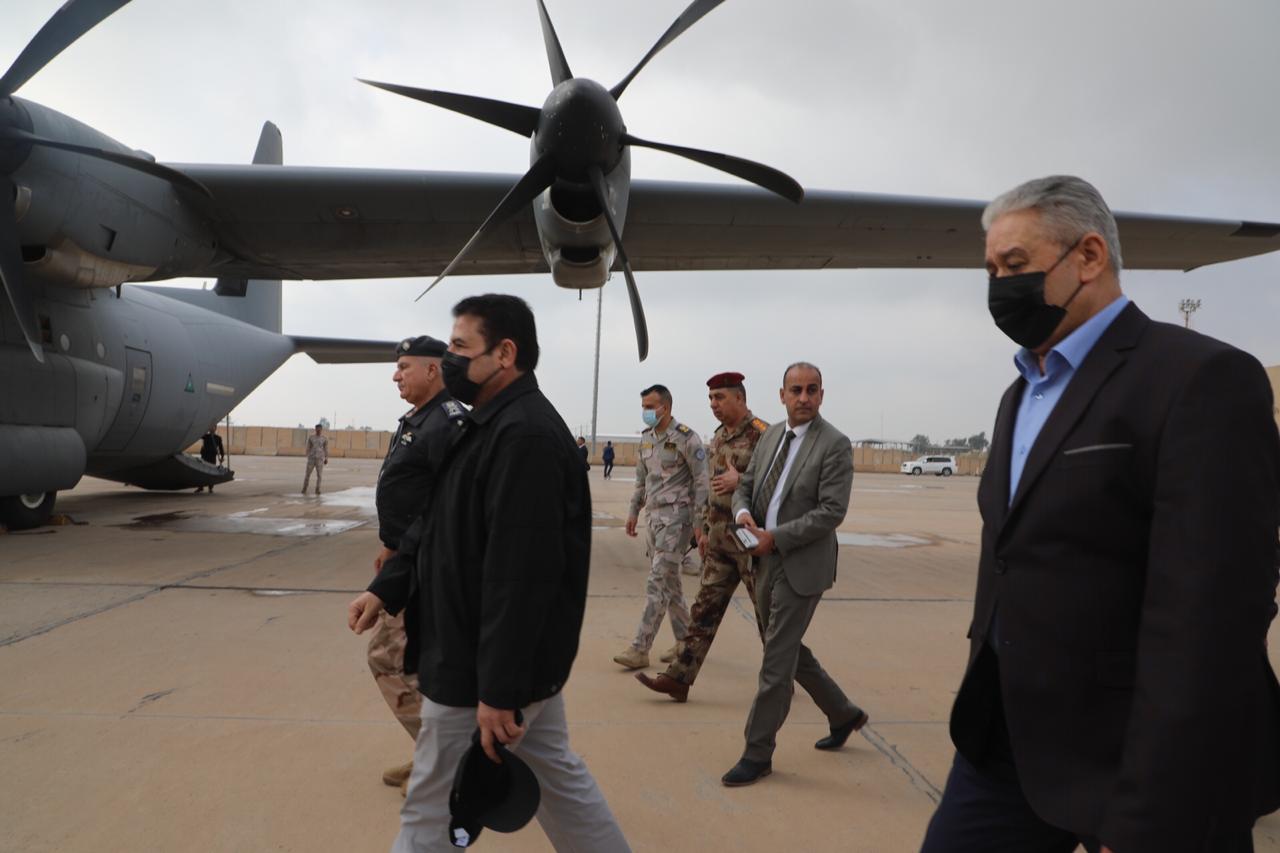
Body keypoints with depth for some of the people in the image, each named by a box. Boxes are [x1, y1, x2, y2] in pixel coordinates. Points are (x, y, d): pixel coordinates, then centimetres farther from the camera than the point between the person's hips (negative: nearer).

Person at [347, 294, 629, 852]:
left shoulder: (524, 435, -24)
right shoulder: (492, 425, 10)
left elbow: (518, 576, -28)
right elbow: (436, 524, 16)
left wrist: (498, 690, -25)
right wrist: (386, 589, 6)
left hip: (485, 667, -10)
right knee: (555, 772, 22)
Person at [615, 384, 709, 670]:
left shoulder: (686, 438, -12)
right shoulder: (646, 437, 11)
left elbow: (702, 482, -12)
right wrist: (634, 511, 17)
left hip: (677, 516, -8)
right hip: (655, 515, 8)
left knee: (658, 582, -9)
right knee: (669, 581, 13)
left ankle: (640, 649, -6)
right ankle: (685, 641, 25)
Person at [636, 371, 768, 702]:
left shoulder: (760, 433, -13)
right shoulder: (718, 437, 13)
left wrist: (740, 481, -26)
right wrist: (704, 528, 20)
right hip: (720, 539, 8)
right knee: (704, 609, 6)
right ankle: (679, 678, 8)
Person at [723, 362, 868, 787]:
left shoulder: (835, 444, -12)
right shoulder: (771, 435, 10)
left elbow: (832, 511, -18)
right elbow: (745, 485, 14)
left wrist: (776, 537, -20)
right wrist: (743, 512, -9)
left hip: (802, 565, -8)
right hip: (767, 561, 8)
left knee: (777, 658, -2)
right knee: (788, 650, 19)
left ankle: (758, 754, 11)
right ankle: (843, 714, 40)